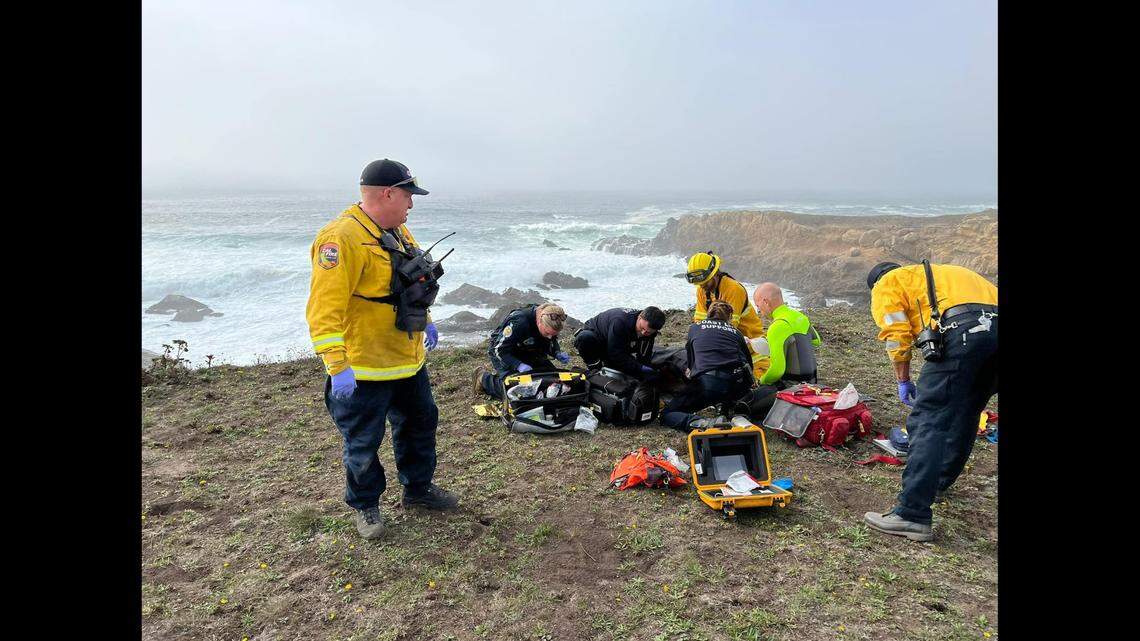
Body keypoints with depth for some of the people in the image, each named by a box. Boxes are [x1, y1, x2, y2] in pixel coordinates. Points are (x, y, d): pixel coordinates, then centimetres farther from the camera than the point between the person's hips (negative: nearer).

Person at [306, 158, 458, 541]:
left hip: (408, 360, 9)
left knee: (420, 422, 22)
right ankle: (365, 506, 31)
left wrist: (425, 321, 22)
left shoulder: (398, 232, 8)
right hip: (364, 369, -9)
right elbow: (325, 308, -27)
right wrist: (337, 366, -30)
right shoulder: (343, 238, -22)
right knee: (363, 443, 9)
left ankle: (418, 488, 42)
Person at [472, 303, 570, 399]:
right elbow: (499, 349, -32)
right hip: (503, 353, -7)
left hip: (528, 352, 7)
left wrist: (558, 354, -19)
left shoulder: (551, 324, -18)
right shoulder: (519, 322, -38)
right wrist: (519, 365, -44)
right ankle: (483, 377, 6)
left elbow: (552, 342, 3)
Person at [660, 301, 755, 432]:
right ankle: (729, 407, 15)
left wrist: (691, 373, 48)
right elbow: (748, 363, 26)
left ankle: (698, 423, -22)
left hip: (707, 383, -3)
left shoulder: (694, 328, 19)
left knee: (666, 414, 7)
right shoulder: (735, 332, 22)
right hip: (738, 386, 4)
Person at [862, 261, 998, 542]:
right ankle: (940, 480, 41)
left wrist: (904, 382, 15)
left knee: (927, 421, -8)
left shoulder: (886, 284, 18)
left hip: (961, 330, -8)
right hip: (994, 325, 8)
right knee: (965, 414, 23)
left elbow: (897, 336, 3)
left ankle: (912, 515, -12)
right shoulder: (938, 273, 39)